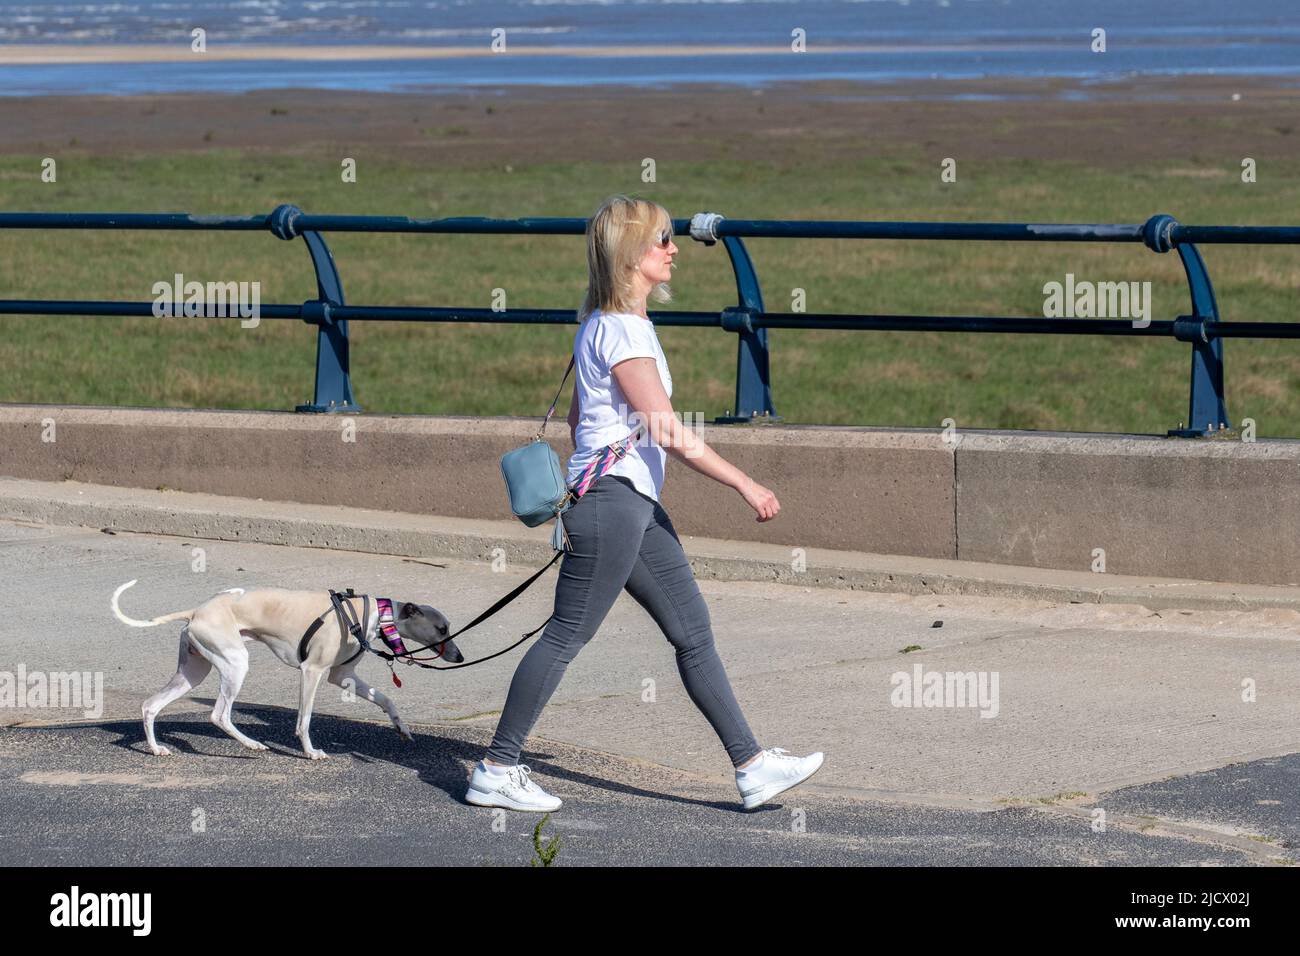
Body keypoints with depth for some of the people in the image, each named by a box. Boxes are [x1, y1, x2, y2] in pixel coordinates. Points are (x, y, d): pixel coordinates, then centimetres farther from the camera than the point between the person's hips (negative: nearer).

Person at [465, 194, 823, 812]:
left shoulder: (602, 323, 16)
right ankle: (495, 771, 1)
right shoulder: (623, 331, -15)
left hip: (637, 505, 10)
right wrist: (747, 486, -14)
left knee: (693, 631, 9)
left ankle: (752, 766, 11)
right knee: (566, 636, -5)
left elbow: (577, 419, 23)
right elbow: (670, 433, -18)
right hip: (612, 499, -10)